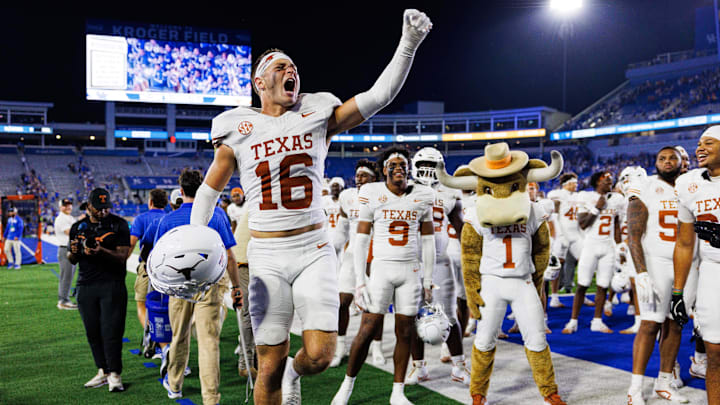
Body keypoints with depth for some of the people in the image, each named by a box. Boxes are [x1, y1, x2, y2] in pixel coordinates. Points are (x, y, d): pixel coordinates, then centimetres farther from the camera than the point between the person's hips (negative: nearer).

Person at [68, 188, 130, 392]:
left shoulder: (119, 225, 0)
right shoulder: (78, 227, 12)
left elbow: (122, 257, -8)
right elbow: (72, 260, 18)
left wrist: (101, 251, -25)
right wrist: (74, 252, -6)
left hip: (112, 285, -4)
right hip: (85, 285, 4)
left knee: (111, 330, -6)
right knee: (92, 331, 8)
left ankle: (115, 374, 2)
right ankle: (103, 371, 19)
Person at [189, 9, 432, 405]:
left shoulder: (317, 116, 4)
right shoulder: (238, 131, 2)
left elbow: (378, 95, -5)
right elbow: (208, 192, 13)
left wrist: (408, 44, -15)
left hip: (314, 250, 1)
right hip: (267, 256, -1)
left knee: (320, 354, -7)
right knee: (270, 366, 2)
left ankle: (295, 372, 29)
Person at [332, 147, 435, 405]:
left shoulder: (422, 197, 5)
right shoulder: (372, 195, -2)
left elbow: (428, 241, 10)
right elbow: (361, 240, -1)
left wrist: (428, 281, 7)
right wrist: (360, 280, -6)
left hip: (411, 270, 3)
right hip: (381, 268, -2)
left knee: (405, 332, 5)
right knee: (368, 330, -5)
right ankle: (348, 384, 13)